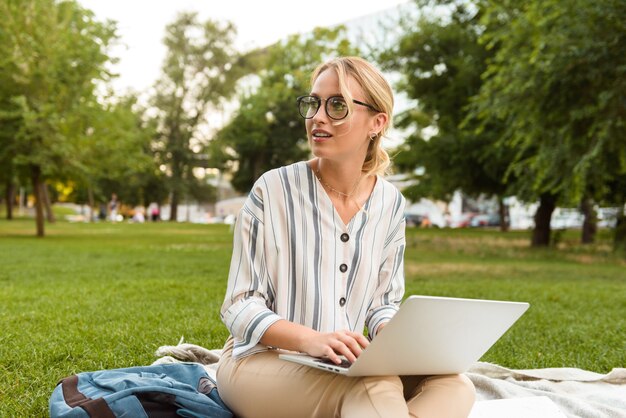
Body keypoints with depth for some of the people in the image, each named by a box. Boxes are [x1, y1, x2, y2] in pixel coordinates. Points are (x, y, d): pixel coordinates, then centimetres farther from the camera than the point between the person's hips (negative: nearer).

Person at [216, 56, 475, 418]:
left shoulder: (390, 203, 2)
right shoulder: (273, 190, -11)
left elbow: (384, 303, 10)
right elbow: (239, 308, -10)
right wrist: (311, 340, -28)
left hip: (345, 367, 6)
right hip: (261, 361, -5)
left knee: (455, 385, -21)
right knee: (374, 389, -35)